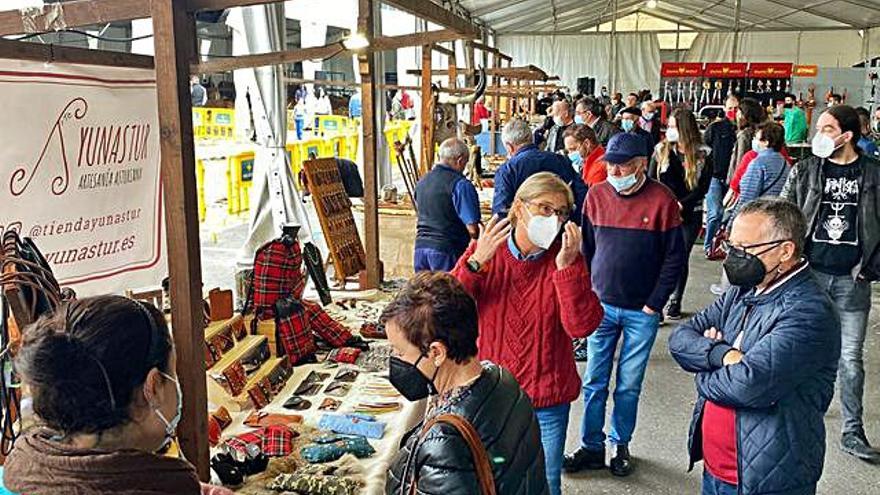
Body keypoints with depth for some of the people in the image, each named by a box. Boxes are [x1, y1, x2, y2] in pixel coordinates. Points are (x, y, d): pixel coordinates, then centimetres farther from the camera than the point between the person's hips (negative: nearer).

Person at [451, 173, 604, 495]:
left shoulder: (567, 259, -7)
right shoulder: (484, 250, -6)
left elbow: (582, 326, -18)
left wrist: (566, 266, -26)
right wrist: (476, 263, -26)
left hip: (547, 399, 0)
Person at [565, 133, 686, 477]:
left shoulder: (662, 199, -9)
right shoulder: (596, 196, -1)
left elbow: (674, 257, -6)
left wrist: (654, 305, -8)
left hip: (642, 311, -2)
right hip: (602, 305, 2)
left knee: (629, 385, 10)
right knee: (594, 382, 8)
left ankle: (621, 445, 28)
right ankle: (592, 447, 22)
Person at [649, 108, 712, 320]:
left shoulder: (703, 155, -1)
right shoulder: (661, 150, 4)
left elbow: (703, 188, -4)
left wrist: (680, 204, -15)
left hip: (690, 214, -1)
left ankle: (675, 303, 21)